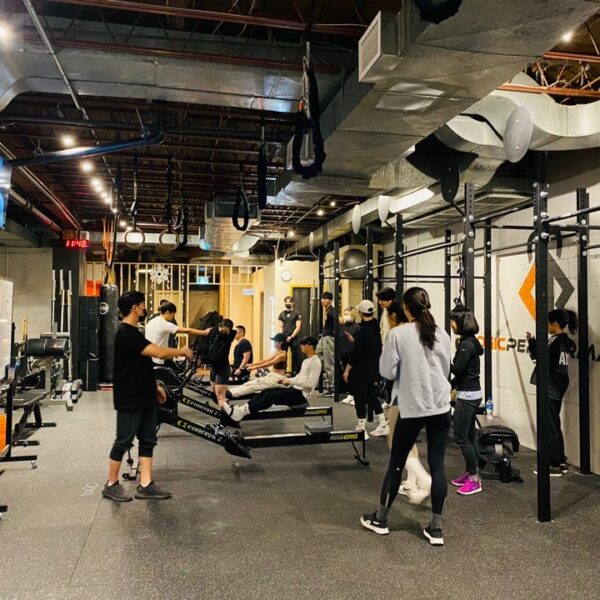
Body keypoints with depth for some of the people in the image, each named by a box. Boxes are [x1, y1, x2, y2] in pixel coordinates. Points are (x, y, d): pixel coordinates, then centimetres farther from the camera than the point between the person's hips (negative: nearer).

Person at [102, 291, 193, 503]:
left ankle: (146, 485, 15)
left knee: (148, 441, 10)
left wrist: (155, 385, 17)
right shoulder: (125, 333, -20)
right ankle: (111, 485, 18)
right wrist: (182, 351, -11)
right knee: (123, 441, 3)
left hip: (144, 397, 10)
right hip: (130, 400, -10)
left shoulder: (132, 332, 13)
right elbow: (158, 352, -26)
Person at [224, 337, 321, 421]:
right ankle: (242, 409, -14)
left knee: (271, 396, -22)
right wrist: (287, 380, 10)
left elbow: (310, 383, -24)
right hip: (296, 389, 10)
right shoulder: (306, 360, 17)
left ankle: (243, 412, -26)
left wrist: (291, 381, -21)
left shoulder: (315, 362, -16)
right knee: (266, 392, -4)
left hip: (301, 394, -10)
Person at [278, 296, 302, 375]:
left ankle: (295, 372, 3)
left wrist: (291, 337, -12)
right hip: (283, 338, 3)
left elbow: (298, 327, -4)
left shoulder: (296, 313, 1)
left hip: (293, 338, -3)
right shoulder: (282, 314, 13)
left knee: (295, 356, -2)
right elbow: (280, 327, 12)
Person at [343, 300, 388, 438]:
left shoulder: (363, 331, -19)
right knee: (372, 397, 17)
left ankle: (361, 429, 7)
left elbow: (355, 352, -19)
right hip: (374, 370, 8)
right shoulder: (377, 328, 5)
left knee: (360, 399, 1)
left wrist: (347, 370, -13)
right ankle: (383, 425, 19)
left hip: (360, 372, -8)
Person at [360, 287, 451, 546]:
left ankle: (380, 519, 25)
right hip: (440, 407, 4)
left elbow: (387, 372, -6)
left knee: (396, 463, 9)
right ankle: (436, 527, 13)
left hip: (412, 408, -3)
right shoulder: (442, 335, 4)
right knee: (437, 465, 7)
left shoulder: (398, 334, -9)